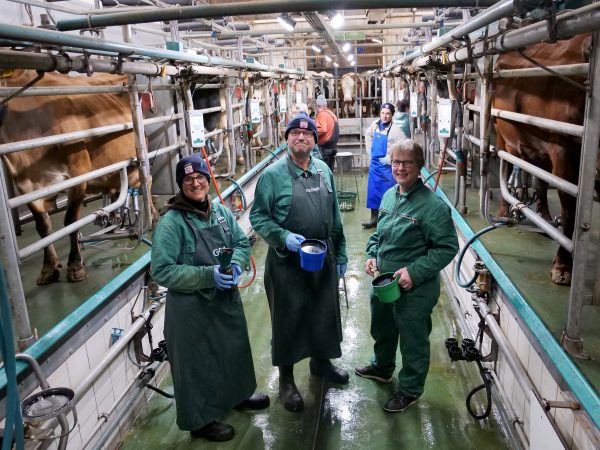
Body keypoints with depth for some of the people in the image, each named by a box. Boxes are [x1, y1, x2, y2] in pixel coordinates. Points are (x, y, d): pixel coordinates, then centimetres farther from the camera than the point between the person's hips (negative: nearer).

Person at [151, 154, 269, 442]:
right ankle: (200, 420, 32)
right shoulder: (171, 222, -20)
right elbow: (162, 271, -22)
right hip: (192, 307, -6)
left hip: (227, 298, 7)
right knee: (197, 361, 10)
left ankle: (238, 394, 51)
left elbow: (242, 242, 7)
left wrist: (236, 264, -15)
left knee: (233, 348, 24)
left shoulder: (221, 211, 0)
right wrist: (208, 275, -28)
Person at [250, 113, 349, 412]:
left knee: (323, 312, 19)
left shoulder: (324, 171, 4)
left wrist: (340, 253, 11)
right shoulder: (273, 174, -10)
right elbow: (258, 217, -9)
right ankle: (286, 380, 28)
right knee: (288, 318, 8)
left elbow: (335, 216, 10)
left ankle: (321, 361, 45)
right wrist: (284, 237, -24)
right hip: (287, 261, -5)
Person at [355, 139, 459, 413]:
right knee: (381, 329, 29)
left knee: (413, 341, 13)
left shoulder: (432, 205, -21)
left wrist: (415, 272, -26)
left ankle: (409, 390, 35)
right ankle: (382, 367, 56)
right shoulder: (389, 195, 2)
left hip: (415, 290, -8)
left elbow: (448, 247, -20)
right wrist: (372, 254, -2)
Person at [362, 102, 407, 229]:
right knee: (373, 191, 10)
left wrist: (389, 159, -19)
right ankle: (374, 217, 20)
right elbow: (368, 134, 24)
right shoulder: (375, 124, 3)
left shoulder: (395, 129, -16)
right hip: (375, 164, 6)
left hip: (388, 166, -6)